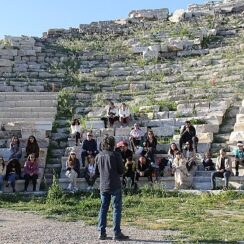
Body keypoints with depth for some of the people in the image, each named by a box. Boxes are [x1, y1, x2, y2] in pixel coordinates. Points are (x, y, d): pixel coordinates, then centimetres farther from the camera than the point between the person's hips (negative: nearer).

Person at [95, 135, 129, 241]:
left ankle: (102, 233, 13)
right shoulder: (115, 155, -10)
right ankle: (117, 233, 0)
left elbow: (96, 172, 13)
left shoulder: (98, 156, 5)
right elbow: (122, 170, -7)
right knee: (117, 208, 0)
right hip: (115, 186, -5)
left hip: (103, 186, 5)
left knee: (103, 208, 12)